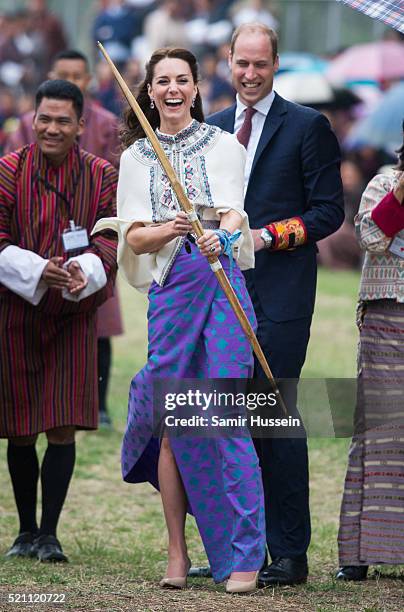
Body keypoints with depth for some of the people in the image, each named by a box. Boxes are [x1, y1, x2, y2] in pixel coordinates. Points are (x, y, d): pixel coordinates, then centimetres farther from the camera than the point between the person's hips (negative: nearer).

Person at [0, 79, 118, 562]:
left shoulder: (102, 177, 2)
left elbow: (110, 240, -4)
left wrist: (84, 274, -24)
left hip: (74, 315, 0)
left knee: (62, 428, -5)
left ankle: (49, 534, 2)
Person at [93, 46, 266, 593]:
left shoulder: (222, 145, 7)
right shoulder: (136, 157, 14)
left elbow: (233, 212, -4)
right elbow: (133, 235, 5)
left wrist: (220, 237, -28)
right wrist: (166, 232, -17)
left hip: (223, 280, -2)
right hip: (169, 290, 2)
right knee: (172, 424, 0)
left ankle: (245, 556, -6)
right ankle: (177, 556, 8)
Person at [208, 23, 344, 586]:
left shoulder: (308, 127, 0)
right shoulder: (212, 128, 16)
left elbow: (329, 211, -3)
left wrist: (270, 235, -15)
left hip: (279, 292, -5)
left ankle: (290, 555, -4)